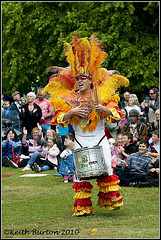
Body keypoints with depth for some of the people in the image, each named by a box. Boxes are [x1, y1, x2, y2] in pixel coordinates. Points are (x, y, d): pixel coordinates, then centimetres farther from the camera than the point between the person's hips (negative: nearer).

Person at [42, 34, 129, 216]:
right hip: (80, 141, 1)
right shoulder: (68, 98, 4)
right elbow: (59, 119, -2)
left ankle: (110, 200, 7)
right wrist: (72, 112, -18)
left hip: (99, 138, -1)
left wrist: (105, 109, -22)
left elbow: (116, 114, -2)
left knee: (105, 168, -7)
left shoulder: (101, 95, 1)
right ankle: (83, 207, 5)